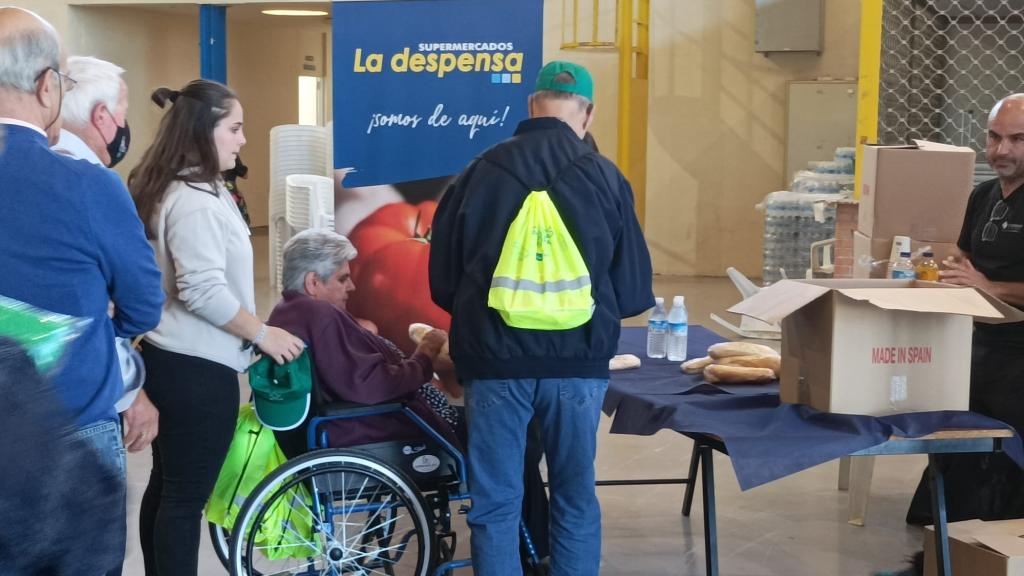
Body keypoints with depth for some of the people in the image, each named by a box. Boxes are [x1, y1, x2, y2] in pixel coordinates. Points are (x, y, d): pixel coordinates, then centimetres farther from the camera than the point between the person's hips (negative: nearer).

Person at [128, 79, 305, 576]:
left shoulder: (173, 190, 12)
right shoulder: (194, 203, -20)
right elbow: (204, 292, -26)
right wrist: (263, 334, -14)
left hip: (168, 357, 10)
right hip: (196, 368, -10)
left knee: (166, 485, 17)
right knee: (186, 496, -1)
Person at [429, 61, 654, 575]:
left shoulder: (480, 171, 0)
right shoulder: (604, 178, -2)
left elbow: (442, 281, 6)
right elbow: (634, 292, 3)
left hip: (493, 359, 0)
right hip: (577, 361, 0)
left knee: (495, 504, 9)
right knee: (575, 498, 14)